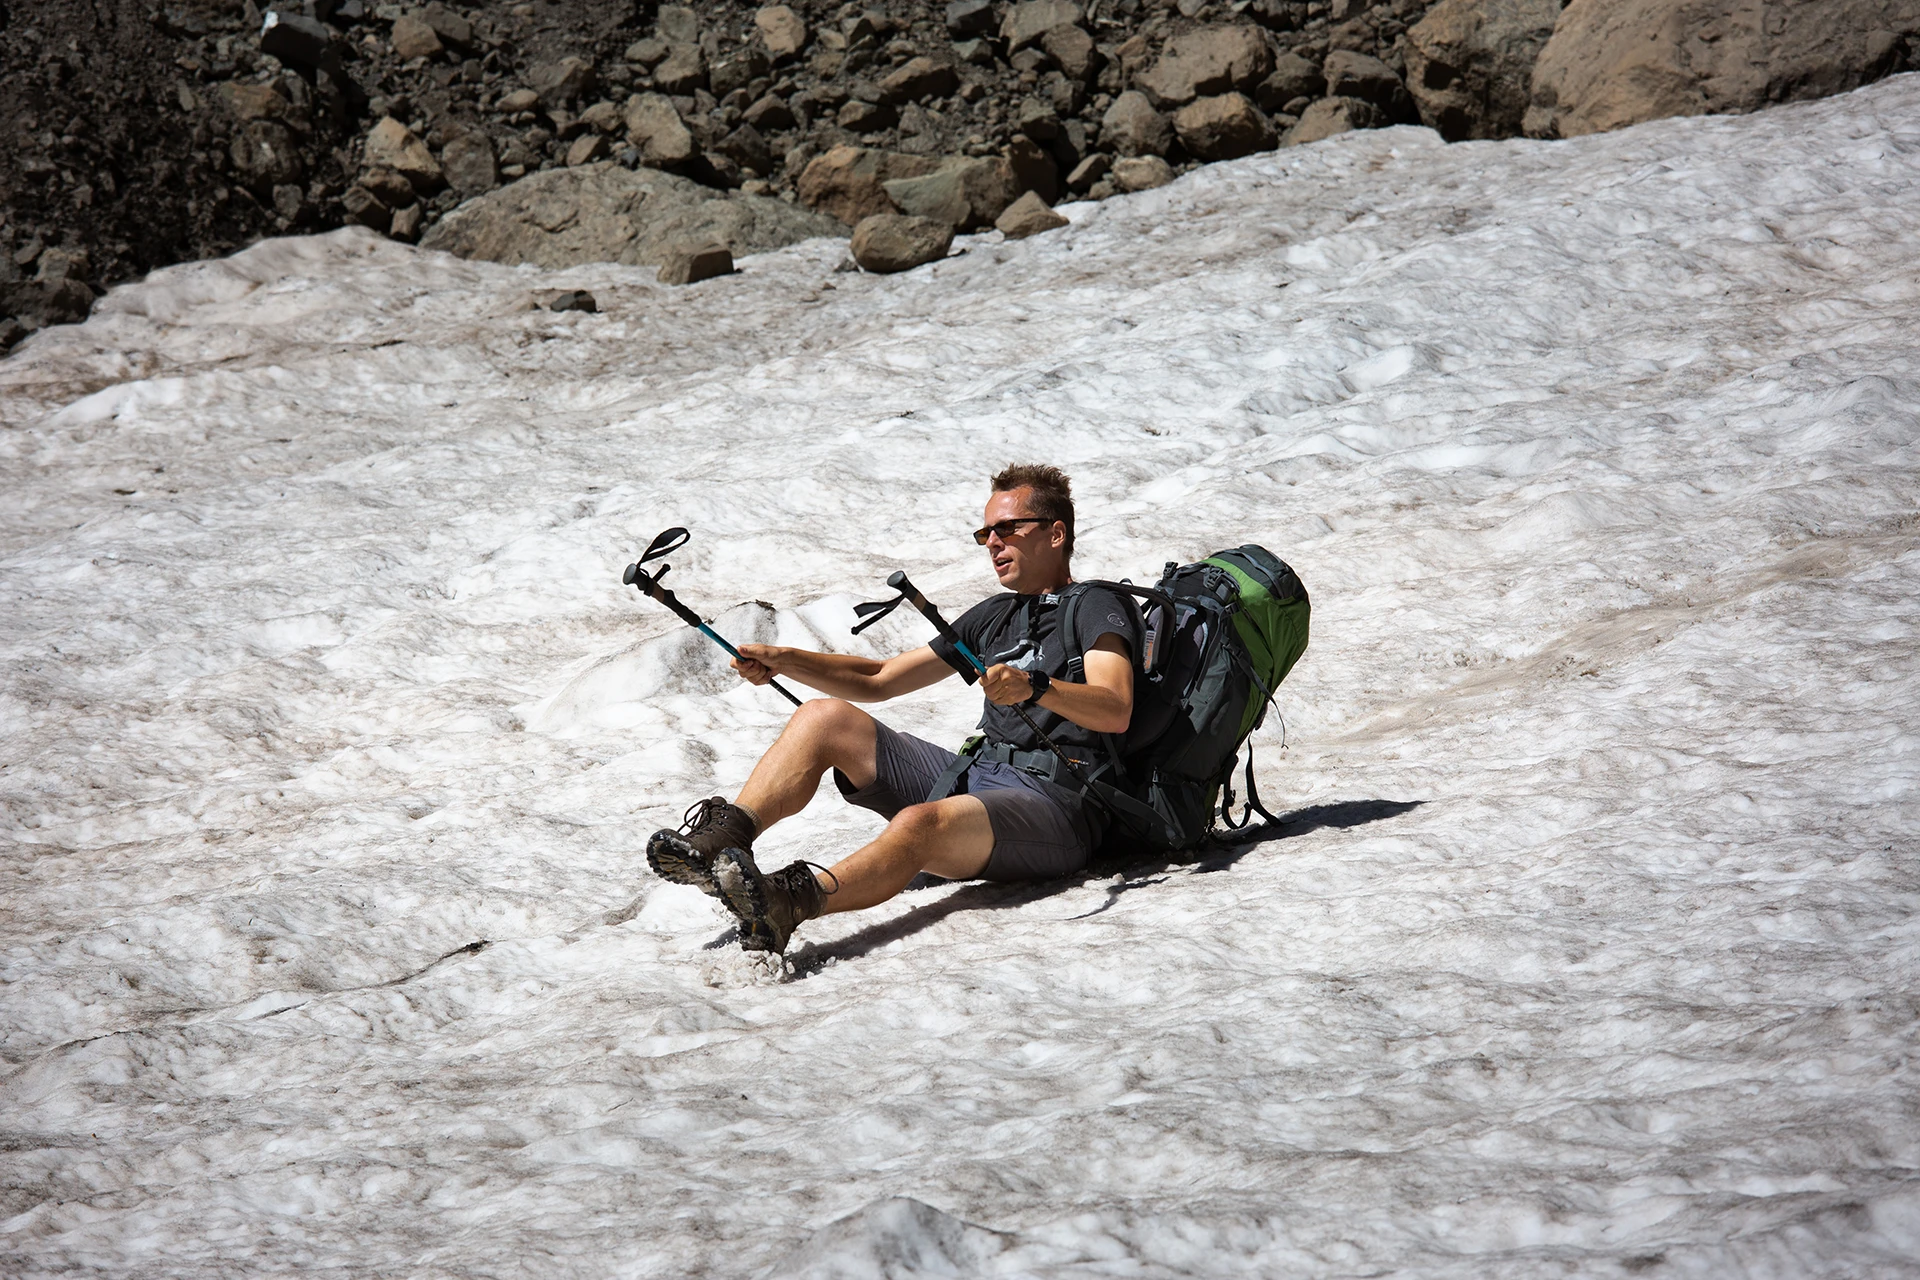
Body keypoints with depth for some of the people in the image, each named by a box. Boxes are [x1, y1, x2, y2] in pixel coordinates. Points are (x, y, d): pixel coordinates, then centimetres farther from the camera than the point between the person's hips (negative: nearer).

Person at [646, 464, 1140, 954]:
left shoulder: (1099, 606, 2)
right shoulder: (995, 616, 27)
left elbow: (1115, 711, -17)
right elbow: (878, 680, 27)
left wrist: (1034, 686, -35)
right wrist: (783, 661, 12)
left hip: (1056, 802, -8)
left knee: (919, 824, -38)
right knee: (824, 717, -6)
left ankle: (787, 902, -63)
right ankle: (723, 838, -28)